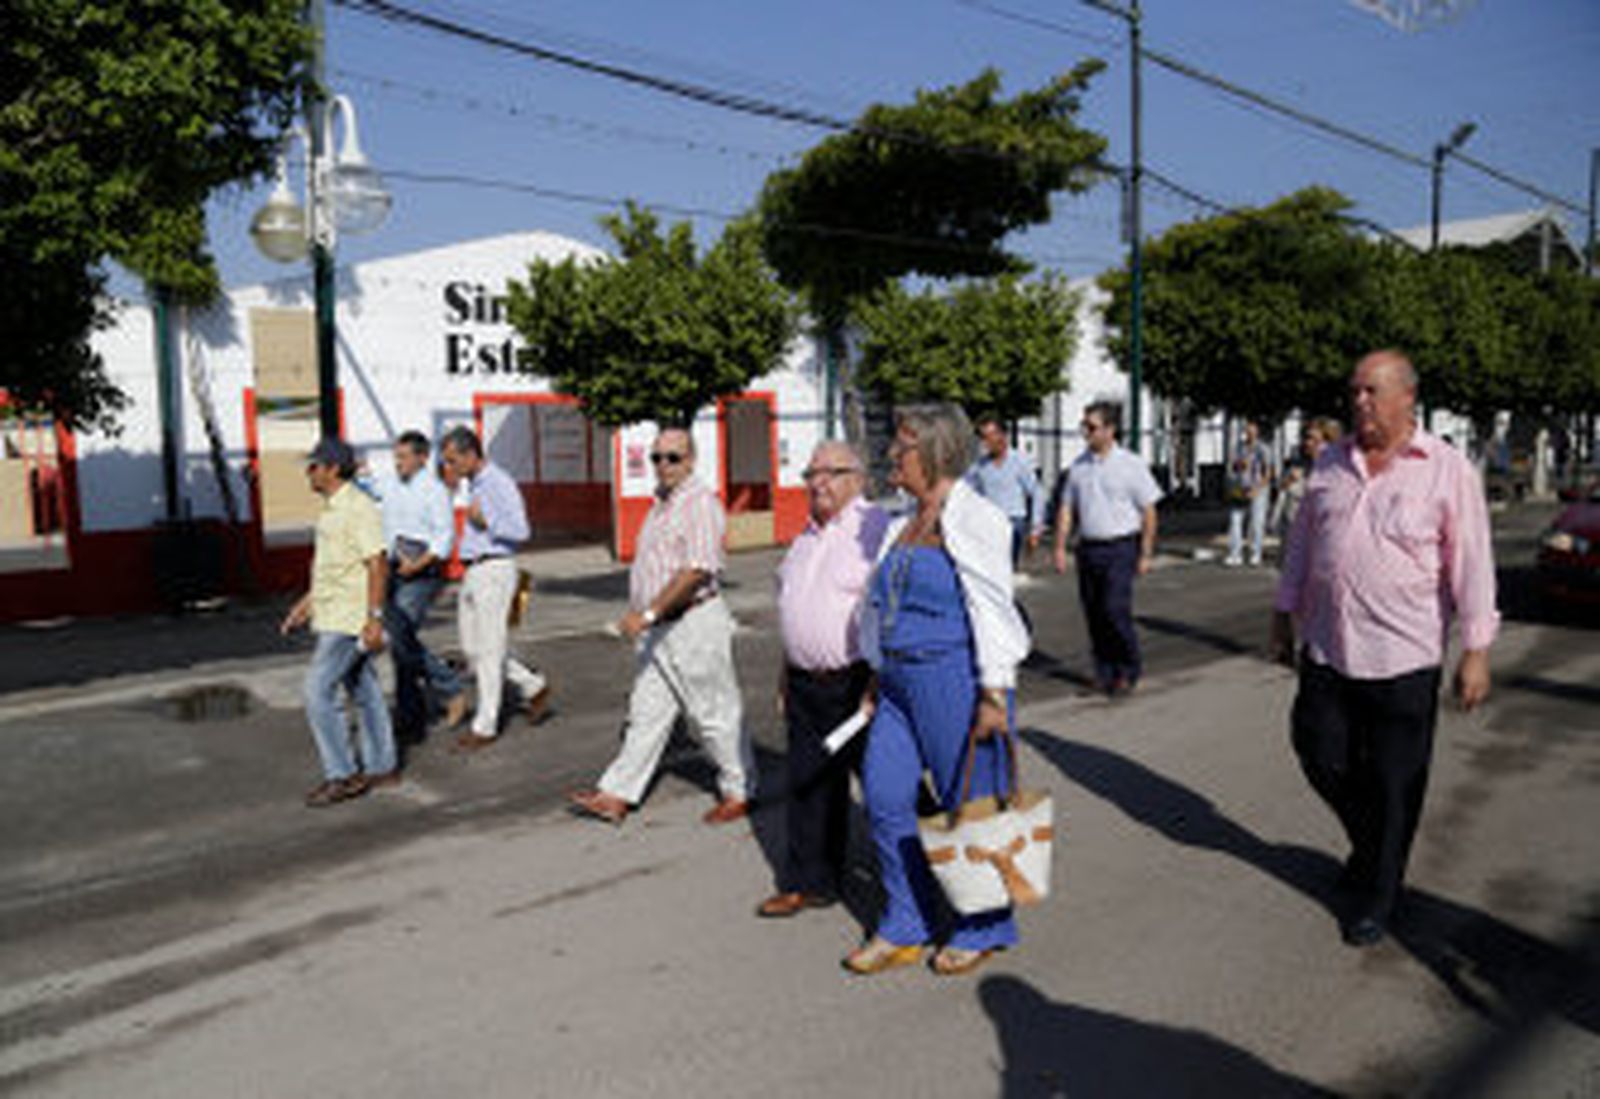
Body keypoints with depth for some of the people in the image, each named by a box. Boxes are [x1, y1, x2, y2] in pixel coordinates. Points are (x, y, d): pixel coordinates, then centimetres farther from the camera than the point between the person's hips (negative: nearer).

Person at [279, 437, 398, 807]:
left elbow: (378, 564, -22)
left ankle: (342, 775, 0)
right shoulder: (332, 508, 15)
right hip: (334, 615, 10)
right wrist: (306, 603, 25)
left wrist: (375, 618, -26)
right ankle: (380, 767, 22)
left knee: (319, 692, -8)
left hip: (348, 620, -10)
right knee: (364, 691, 13)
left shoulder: (359, 508, -17)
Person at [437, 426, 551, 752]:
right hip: (472, 573, 9)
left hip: (494, 570, -9)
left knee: (489, 650, -4)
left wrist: (486, 521, -22)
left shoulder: (500, 483, -12)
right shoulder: (473, 485, 16)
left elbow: (521, 530, -18)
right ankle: (533, 687, 23)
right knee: (473, 648, 11)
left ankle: (485, 726, 4)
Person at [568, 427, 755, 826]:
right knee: (647, 714, 10)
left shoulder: (700, 502, -16)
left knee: (717, 714, 4)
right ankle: (615, 795, 15)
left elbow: (696, 571, -25)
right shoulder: (661, 502, 14)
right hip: (659, 628, 9)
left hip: (694, 624, -9)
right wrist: (642, 616, 22)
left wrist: (647, 613, -26)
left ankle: (738, 793, 19)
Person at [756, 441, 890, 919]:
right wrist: (788, 673, 21)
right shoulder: (807, 537, 15)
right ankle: (808, 883, 25)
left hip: (858, 681, -7)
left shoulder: (875, 529, -10)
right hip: (807, 684, 7)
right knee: (809, 786, 13)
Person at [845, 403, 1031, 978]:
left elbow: (992, 610, -15)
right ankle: (904, 929, 23)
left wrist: (994, 695, -17)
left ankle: (986, 928, 25)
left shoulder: (974, 519, -11)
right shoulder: (904, 523, 13)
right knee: (884, 795, 7)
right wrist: (879, 675, 18)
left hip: (954, 679, -8)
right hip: (901, 681, 8)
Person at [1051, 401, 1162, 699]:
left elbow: (1149, 512, -3)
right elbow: (1067, 509, 12)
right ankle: (1104, 674, 19)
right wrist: (1060, 547, 4)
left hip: (1120, 548, -5)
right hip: (1088, 548, 5)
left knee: (1115, 610, -12)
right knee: (1093, 615, 6)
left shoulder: (1130, 465, -5)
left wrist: (1145, 554, -6)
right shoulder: (1078, 465, 8)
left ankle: (1129, 671, 9)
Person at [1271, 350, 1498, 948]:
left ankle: (1377, 893, 24)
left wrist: (1476, 651, -8)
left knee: (1393, 785, 6)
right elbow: (1301, 544, 16)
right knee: (1322, 759, 11)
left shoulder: (1448, 471, -5)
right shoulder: (1330, 465, 8)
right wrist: (1284, 617, 16)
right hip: (1325, 650, 5)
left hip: (1402, 658, -4)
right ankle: (1370, 843, 39)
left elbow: (1471, 565, -6)